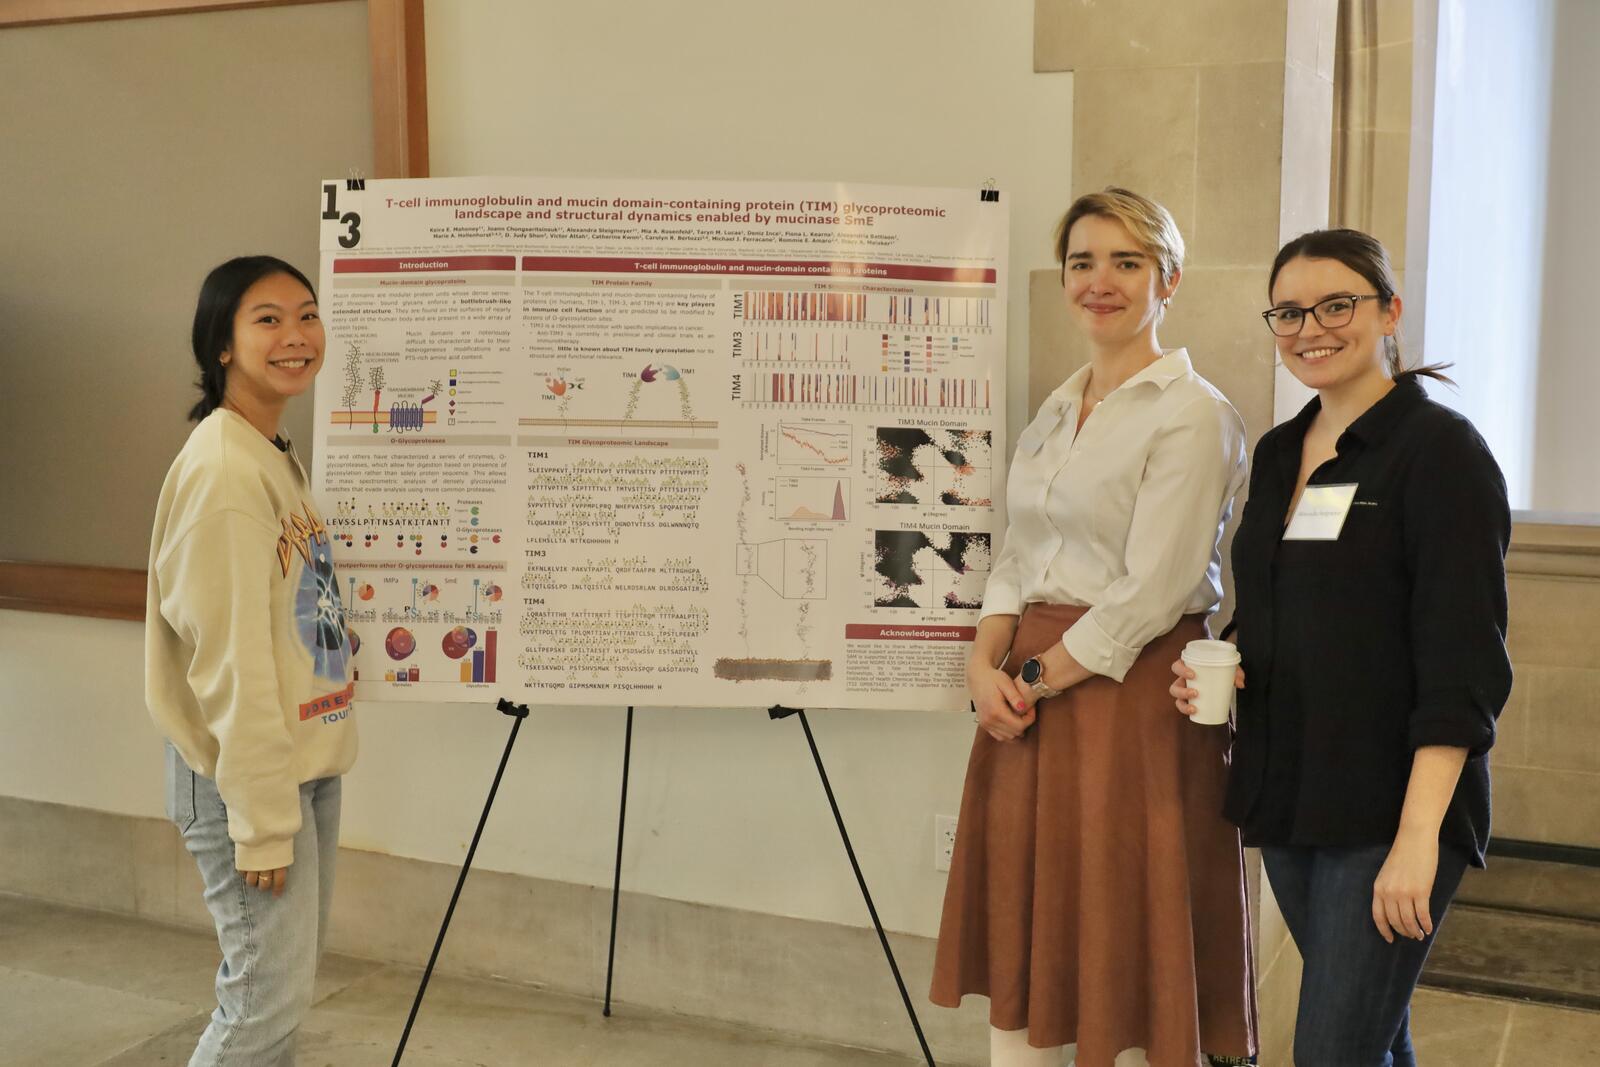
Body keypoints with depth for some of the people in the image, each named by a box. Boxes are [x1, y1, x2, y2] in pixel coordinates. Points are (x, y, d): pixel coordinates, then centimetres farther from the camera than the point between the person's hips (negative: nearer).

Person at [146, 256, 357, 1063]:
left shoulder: (280, 460, 10)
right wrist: (262, 818, -20)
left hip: (307, 762, 9)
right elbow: (229, 660, -21)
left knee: (284, 980, 17)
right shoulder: (222, 468, -18)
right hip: (247, 775, -9)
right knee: (269, 995, -2)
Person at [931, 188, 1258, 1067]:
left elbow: (1153, 589, -16)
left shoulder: (1190, 415, -10)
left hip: (1130, 691, -7)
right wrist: (985, 663, -4)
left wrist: (1038, 677, -13)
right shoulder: (1054, 414, 14)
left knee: (1128, 946, 3)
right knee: (1025, 931, 13)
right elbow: (1016, 558, 13)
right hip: (1028, 695, 7)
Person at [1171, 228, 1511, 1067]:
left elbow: (1462, 664, -17)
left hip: (1391, 808, -7)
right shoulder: (1278, 453, 11)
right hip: (1288, 798, 7)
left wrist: (1417, 836, -23)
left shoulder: (1440, 449, -11)